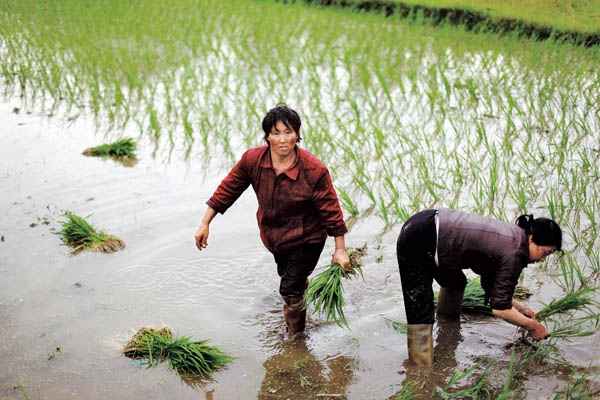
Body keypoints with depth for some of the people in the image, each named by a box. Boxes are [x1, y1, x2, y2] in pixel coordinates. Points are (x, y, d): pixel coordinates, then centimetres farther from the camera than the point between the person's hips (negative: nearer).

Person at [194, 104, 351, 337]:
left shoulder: (314, 170, -29)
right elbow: (227, 190, -7)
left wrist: (340, 250, -15)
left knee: (290, 291, -9)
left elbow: (331, 210, -19)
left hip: (306, 238, -5)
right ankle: (304, 286, 67)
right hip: (272, 235, 5)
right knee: (288, 276, 29)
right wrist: (204, 224, -5)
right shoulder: (252, 160, -20)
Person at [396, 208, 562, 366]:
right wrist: (532, 326, 1)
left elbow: (490, 284, 22)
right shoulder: (513, 254, -16)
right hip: (417, 242, -11)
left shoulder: (513, 235, 11)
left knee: (456, 282, 32)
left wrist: (519, 307, 18)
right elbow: (499, 308, -12)